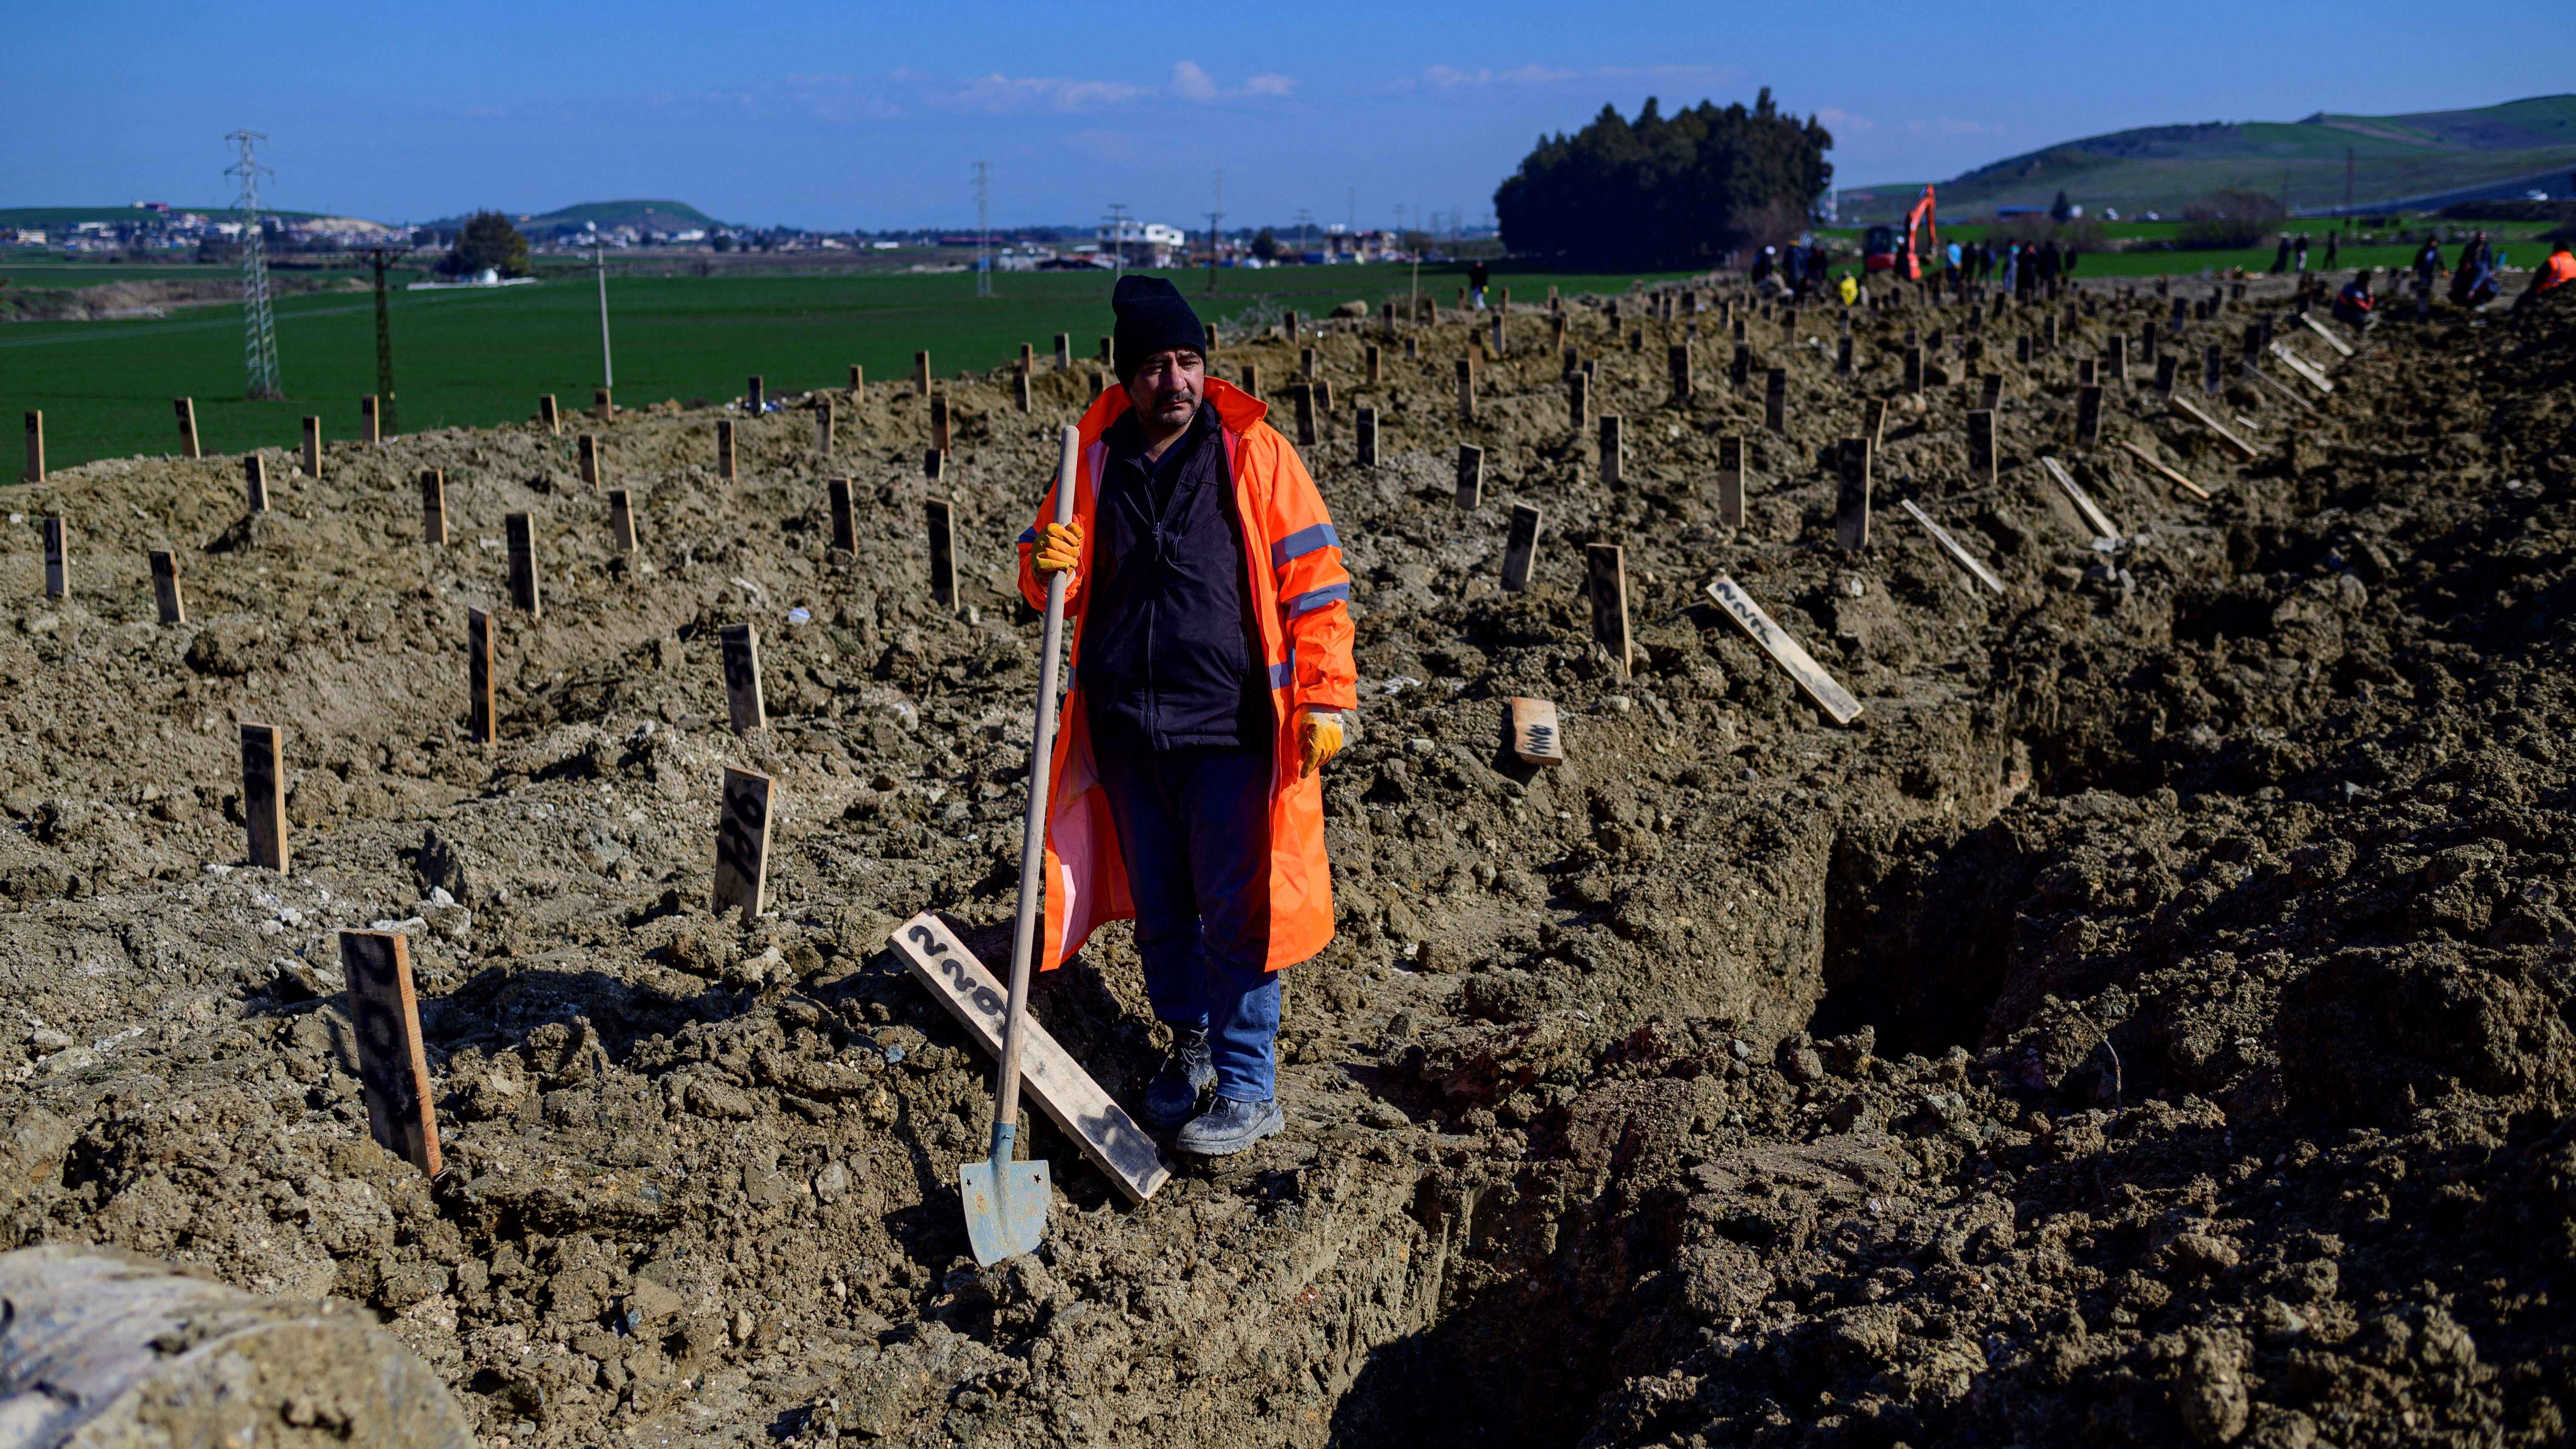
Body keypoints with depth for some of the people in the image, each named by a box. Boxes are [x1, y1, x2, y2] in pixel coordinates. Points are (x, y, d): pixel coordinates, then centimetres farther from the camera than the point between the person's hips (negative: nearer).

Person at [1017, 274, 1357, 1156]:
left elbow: (1313, 579, -3)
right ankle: (1190, 1045, 33)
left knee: (1234, 914, -2)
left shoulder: (1254, 453, -3)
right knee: (1159, 909, 14)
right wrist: (1049, 564, -9)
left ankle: (1249, 1089, 8)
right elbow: (1051, 575, 16)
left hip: (1228, 727, -4)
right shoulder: (1094, 460, 7)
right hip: (1125, 728, 4)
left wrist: (1324, 696, -8)